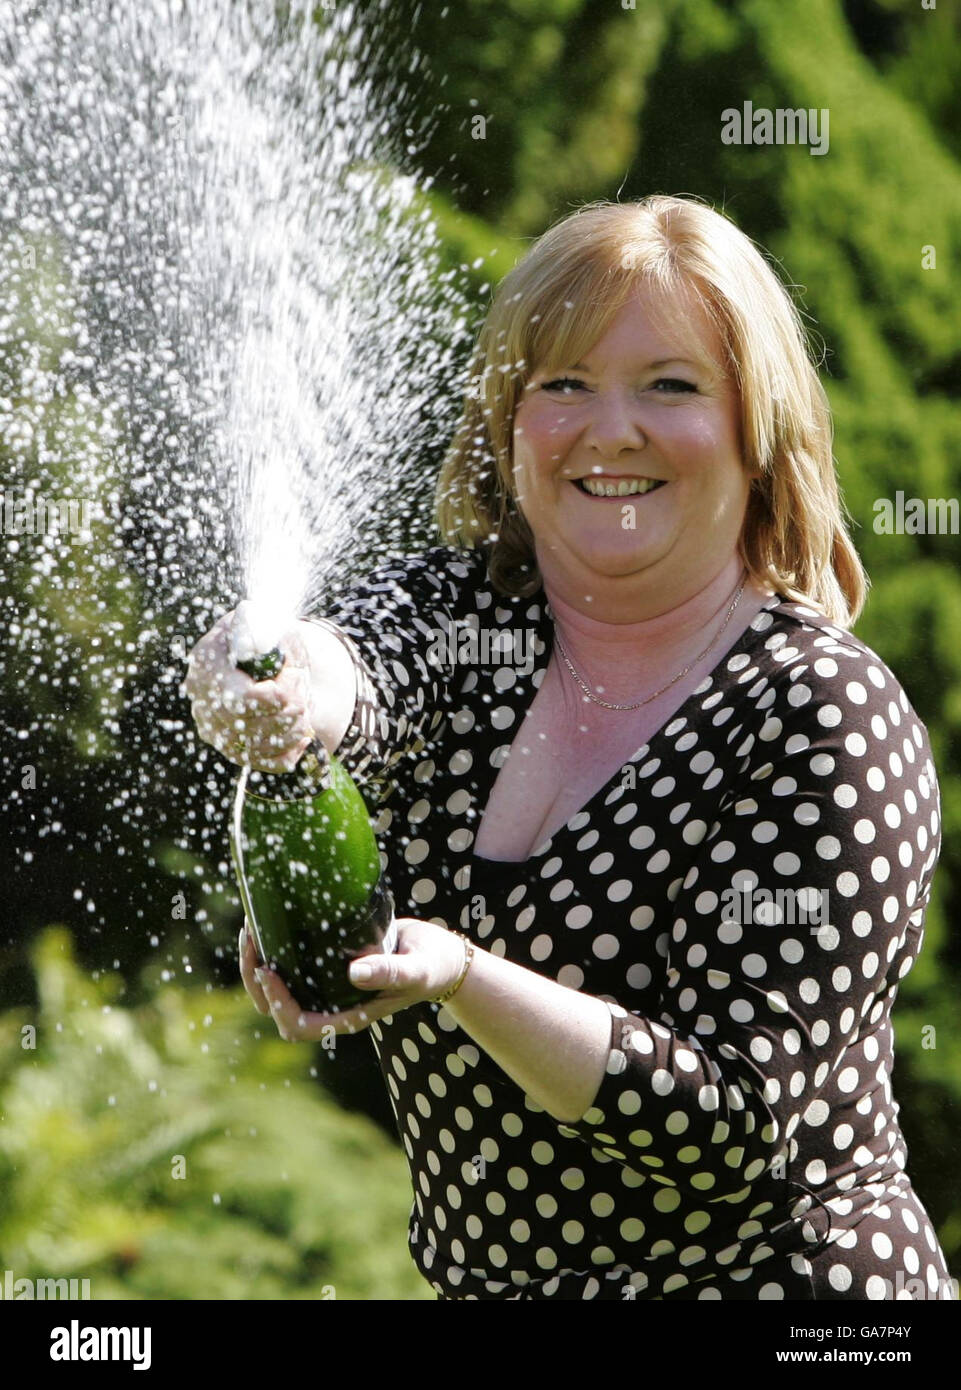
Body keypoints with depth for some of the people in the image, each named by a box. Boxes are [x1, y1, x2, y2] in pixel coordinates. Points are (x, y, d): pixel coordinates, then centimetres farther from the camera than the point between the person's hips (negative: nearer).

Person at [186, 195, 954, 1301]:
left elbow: (739, 1126, -20)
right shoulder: (464, 613, -1)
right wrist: (293, 687, -45)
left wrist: (461, 980, -33)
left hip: (763, 1271, -5)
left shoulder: (828, 713, -15)